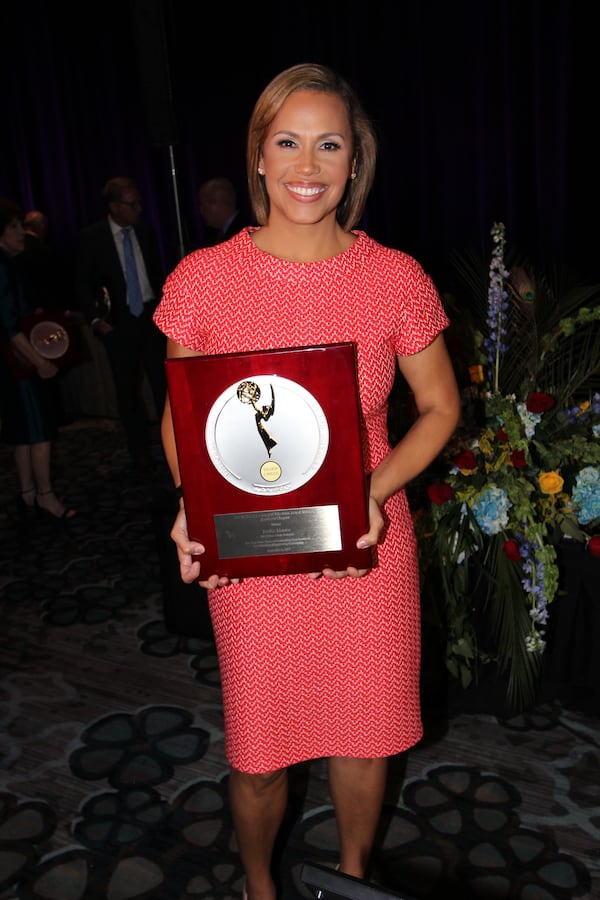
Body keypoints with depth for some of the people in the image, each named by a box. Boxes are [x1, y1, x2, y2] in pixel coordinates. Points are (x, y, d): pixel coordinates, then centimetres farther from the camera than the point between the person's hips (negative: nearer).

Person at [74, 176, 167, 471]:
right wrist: (95, 318, -11)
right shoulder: (92, 237, -5)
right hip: (118, 322, -2)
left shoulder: (145, 231, 4)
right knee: (128, 389, 7)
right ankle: (140, 451, 18)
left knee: (163, 380, -1)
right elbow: (82, 284, -1)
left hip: (151, 315, 2)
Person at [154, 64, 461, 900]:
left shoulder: (397, 278, -6)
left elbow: (440, 407, 3)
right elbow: (179, 416, 4)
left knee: (364, 735, 18)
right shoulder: (202, 279, -6)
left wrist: (373, 492, -12)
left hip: (367, 546, 1)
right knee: (257, 751, 14)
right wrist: (192, 506, -14)